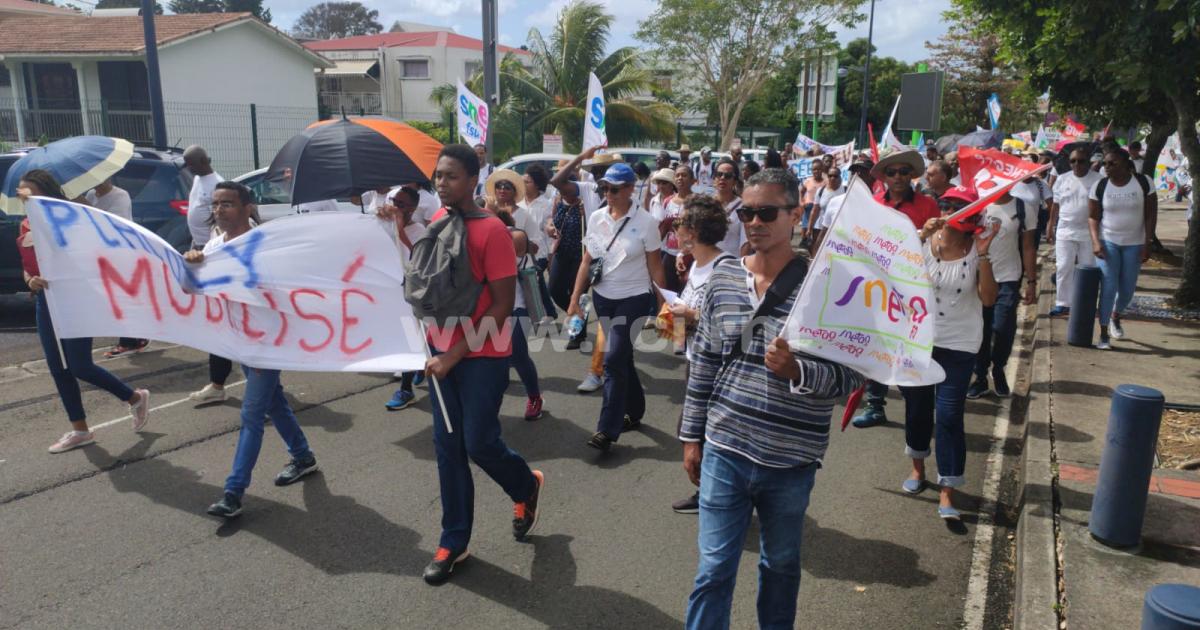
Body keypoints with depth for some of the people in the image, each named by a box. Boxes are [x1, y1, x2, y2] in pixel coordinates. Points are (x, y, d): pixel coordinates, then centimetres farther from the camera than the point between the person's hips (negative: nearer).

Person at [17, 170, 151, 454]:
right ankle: (80, 430, 20)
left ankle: (136, 398, 17)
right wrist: (30, 280, -6)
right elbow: (27, 265, 15)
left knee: (80, 367, -7)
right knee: (58, 369, 9)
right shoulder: (25, 225, 10)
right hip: (45, 302, 8)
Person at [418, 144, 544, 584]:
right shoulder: (436, 222, 5)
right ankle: (454, 542, 23)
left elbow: (503, 305, -17)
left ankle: (527, 487, 33)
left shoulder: (492, 231, -16)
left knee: (479, 444, 0)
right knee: (447, 447, 10)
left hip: (483, 356, -6)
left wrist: (456, 354, -18)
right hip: (442, 351, 6)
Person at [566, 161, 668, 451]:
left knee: (614, 361, -11)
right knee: (622, 359, 15)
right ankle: (634, 412, 32)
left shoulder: (645, 222, -10)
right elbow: (587, 261, 5)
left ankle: (607, 430, -6)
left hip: (634, 299, -5)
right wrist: (575, 298, 1)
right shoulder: (596, 218, 1)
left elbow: (655, 266, -5)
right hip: (603, 297, 5)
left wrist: (664, 303, -5)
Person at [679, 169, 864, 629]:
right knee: (713, 568, 7)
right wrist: (692, 436, 9)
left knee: (781, 565, 20)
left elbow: (850, 376, -10)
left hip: (791, 460, -1)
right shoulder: (723, 277, 0)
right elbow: (703, 364, 7)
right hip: (725, 450, 2)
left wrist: (796, 371, -30)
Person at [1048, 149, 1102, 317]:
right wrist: (1050, 226, 8)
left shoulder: (1098, 180, -3)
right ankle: (1063, 303, 4)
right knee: (1064, 267, -2)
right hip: (1065, 231, 2)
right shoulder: (1062, 179, 5)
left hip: (1089, 233, -2)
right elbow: (1055, 205, 10)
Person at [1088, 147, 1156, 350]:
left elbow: (1151, 215, -3)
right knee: (1108, 288, -7)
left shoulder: (1143, 183, -7)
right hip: (1108, 242, -1)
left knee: (1127, 290, 10)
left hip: (1134, 244, 1)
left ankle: (1115, 317, 40)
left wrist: (1147, 244, -8)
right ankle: (1104, 334, 1)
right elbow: (1093, 217, -2)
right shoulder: (1099, 187, -6)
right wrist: (1096, 241, -16)